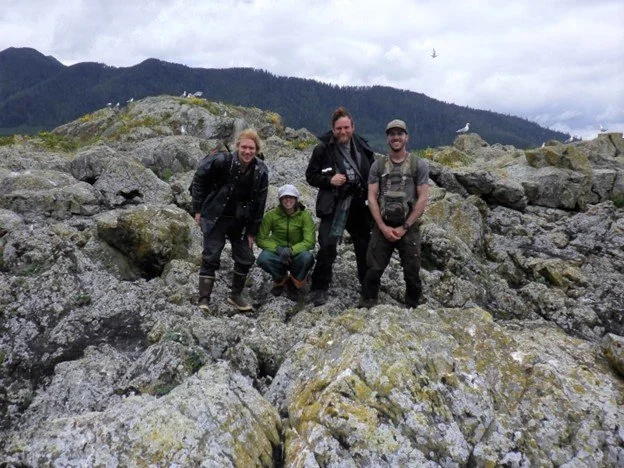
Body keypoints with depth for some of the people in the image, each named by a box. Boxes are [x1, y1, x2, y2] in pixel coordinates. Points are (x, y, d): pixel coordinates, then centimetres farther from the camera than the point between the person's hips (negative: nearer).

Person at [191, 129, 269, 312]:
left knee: (246, 259, 7)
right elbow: (199, 179, -5)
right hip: (215, 218, -4)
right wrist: (198, 209, -4)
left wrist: (252, 232, -1)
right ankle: (204, 300, 2)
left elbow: (259, 204, -2)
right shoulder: (221, 161, -19)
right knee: (210, 259, -7)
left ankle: (236, 295, 27)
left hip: (240, 221, 4)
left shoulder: (260, 172, -8)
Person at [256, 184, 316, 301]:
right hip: (277, 255, 1)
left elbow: (310, 241, -16)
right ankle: (281, 280, 3)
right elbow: (260, 239, -8)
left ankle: (296, 285, -2)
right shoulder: (271, 215, -9)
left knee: (307, 257, -35)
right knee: (263, 258, -32)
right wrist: (278, 249, -25)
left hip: (297, 254, -1)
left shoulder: (305, 215, -11)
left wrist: (291, 250, -32)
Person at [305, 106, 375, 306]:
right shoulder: (323, 149, -6)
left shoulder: (362, 147, 5)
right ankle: (318, 289, 5)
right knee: (327, 248, -10)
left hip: (359, 206, 4)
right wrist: (329, 180, -18)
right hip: (333, 206, -4)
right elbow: (310, 176, -1)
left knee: (364, 247, 14)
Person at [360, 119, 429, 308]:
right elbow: (371, 198, 1)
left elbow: (422, 199, -3)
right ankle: (366, 309, 11)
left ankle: (412, 309, 22)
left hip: (409, 227, -1)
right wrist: (383, 227, -8)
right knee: (373, 271, -1)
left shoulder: (419, 164, 2)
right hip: (382, 226, 1)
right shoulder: (378, 165, 7)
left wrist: (404, 227, -8)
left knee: (412, 274, 5)